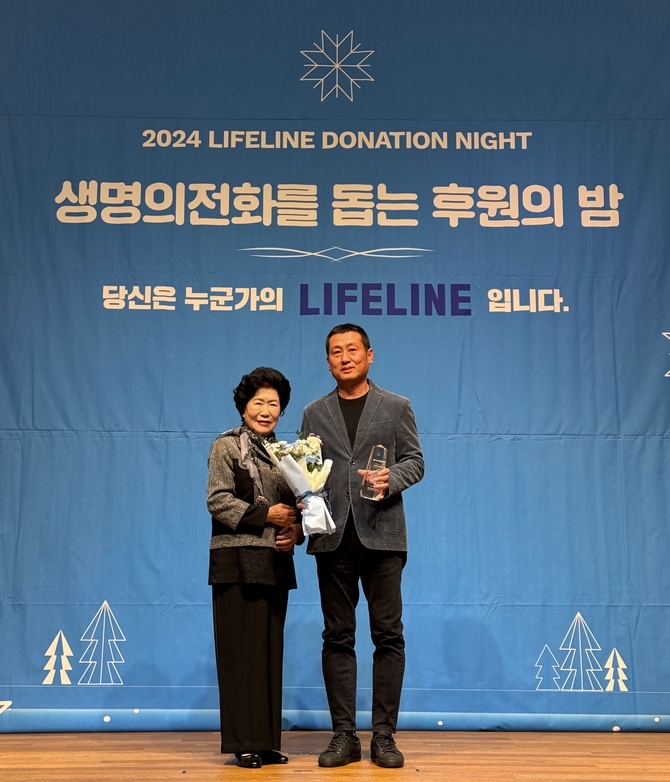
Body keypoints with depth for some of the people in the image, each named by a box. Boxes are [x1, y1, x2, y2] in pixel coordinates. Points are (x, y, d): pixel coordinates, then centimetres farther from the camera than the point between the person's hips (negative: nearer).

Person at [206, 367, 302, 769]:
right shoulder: (227, 446, -1)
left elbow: (295, 505, 15)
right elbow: (218, 500, -10)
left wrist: (296, 532, -5)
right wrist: (266, 515, -16)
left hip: (276, 562, 5)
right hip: (238, 561, -5)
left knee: (271, 651, 8)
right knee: (241, 651, -2)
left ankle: (268, 741, 16)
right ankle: (244, 742, 8)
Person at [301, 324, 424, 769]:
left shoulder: (396, 407, 9)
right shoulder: (315, 414, 14)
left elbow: (414, 461, 5)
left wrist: (390, 479, -14)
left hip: (381, 534, -2)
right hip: (334, 537, 2)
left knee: (388, 635, -1)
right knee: (338, 637, 5)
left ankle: (384, 736, 8)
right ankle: (344, 736, 12)